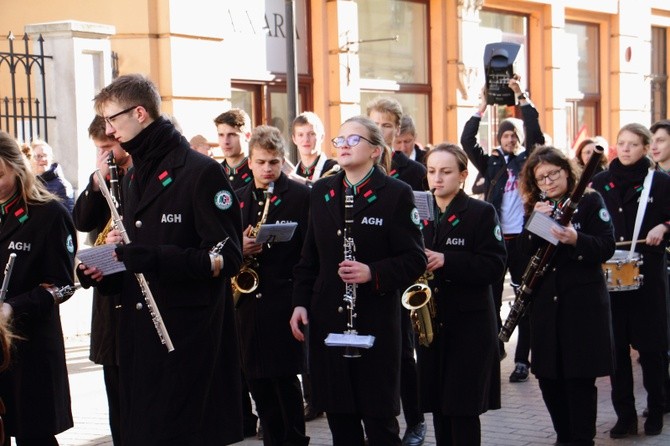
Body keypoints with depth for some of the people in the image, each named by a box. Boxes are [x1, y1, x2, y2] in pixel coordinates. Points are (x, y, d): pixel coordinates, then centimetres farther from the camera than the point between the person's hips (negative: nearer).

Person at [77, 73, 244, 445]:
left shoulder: (201, 172, -9)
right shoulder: (134, 180, 16)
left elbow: (226, 258, -16)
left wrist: (156, 259, -28)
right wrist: (103, 273, 3)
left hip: (188, 337, -8)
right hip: (138, 336, 8)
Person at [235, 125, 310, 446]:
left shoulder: (301, 196, -3)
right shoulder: (238, 198, 13)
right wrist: (239, 249, -7)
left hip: (284, 299, -5)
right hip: (249, 299, 5)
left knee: (285, 379, -2)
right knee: (257, 381, 8)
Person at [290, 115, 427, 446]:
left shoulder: (396, 194, -4)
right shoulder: (320, 192, 11)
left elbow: (415, 260, -8)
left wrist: (373, 273, -22)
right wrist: (300, 302, 6)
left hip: (375, 320, -4)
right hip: (327, 319, 5)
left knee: (379, 418, 0)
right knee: (338, 417, 8)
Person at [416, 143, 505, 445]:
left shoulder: (481, 213, -4)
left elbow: (494, 265, -13)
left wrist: (446, 260, -22)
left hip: (470, 324, -5)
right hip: (430, 322, 5)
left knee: (463, 410, -5)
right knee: (439, 408, 8)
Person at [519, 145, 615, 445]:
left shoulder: (589, 201, -2)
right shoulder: (535, 207, 11)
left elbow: (607, 247, -12)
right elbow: (525, 252, 1)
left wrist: (576, 240, -29)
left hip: (583, 302, -5)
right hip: (545, 303, 5)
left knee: (580, 377, -3)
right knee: (548, 377, 7)